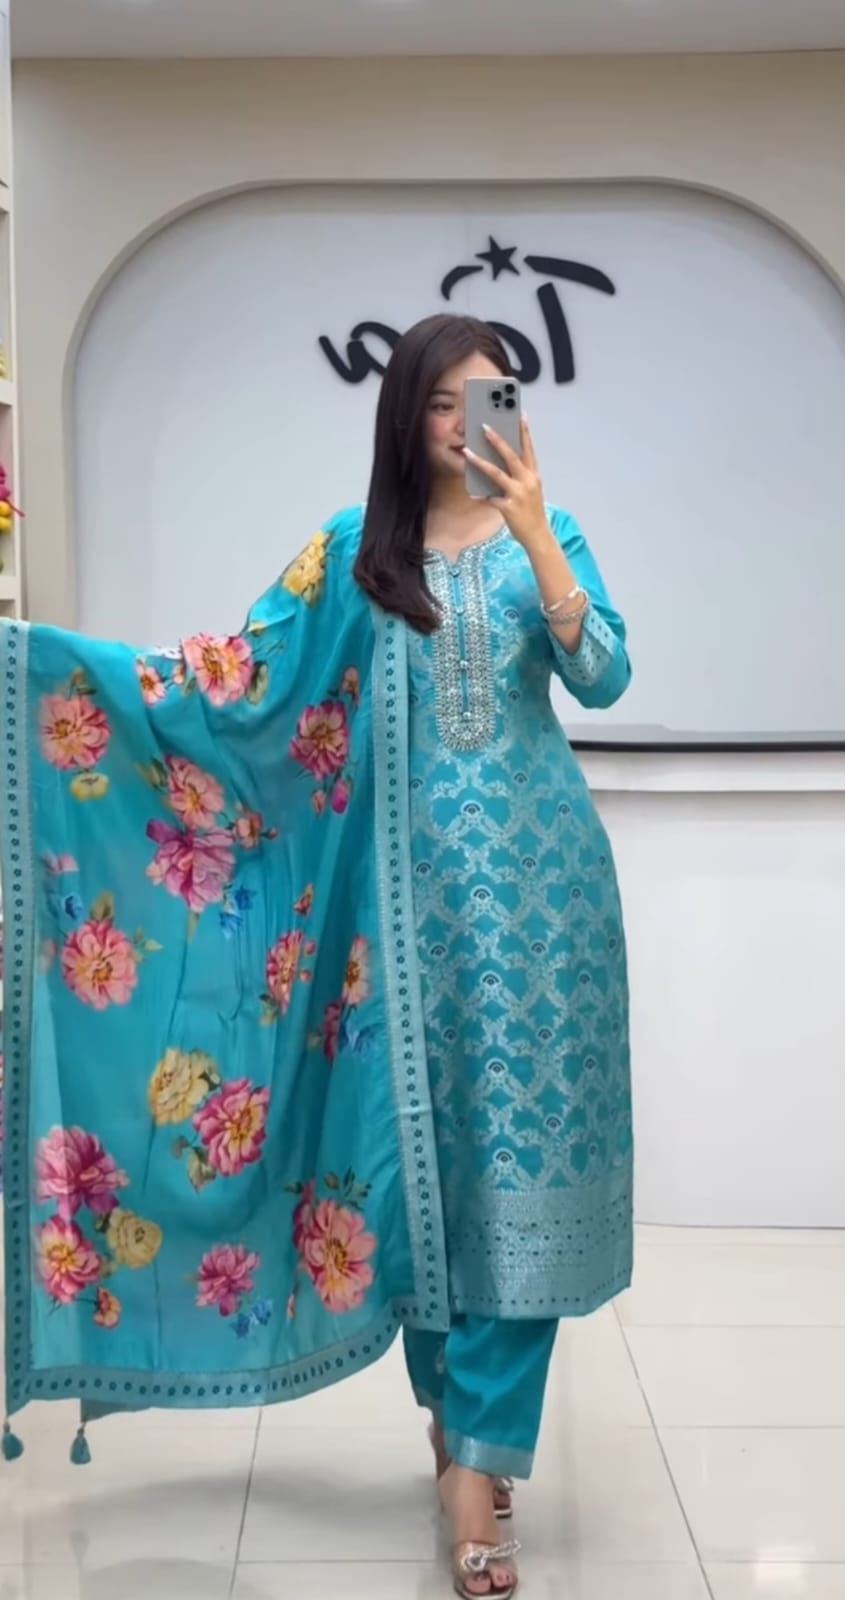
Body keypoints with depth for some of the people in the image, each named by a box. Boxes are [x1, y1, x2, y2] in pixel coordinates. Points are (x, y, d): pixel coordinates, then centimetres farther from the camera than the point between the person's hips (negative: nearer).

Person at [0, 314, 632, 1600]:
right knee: (423, 1130, 3)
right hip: (415, 872, 0)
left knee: (517, 1137, -4)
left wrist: (533, 537, -17)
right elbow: (242, 675, -2)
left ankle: (477, 1455, 0)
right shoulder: (356, 546, 6)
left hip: (536, 870, 0)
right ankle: (461, 1412, 22)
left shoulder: (548, 534, 7)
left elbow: (603, 678, -6)